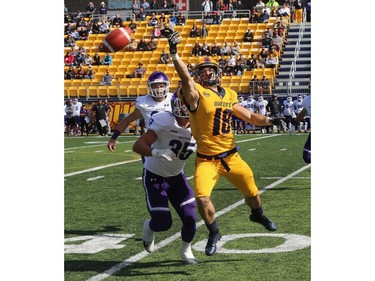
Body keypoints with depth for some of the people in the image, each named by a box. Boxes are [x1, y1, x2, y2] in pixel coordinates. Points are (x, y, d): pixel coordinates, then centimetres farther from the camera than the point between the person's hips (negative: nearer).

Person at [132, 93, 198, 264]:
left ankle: (185, 250, 27)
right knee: (163, 223, -12)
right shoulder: (164, 122, -28)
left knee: (190, 218, -4)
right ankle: (149, 227, 28)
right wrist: (156, 152, -49)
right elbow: (138, 146, -32)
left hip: (177, 176, 5)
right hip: (154, 177, -5)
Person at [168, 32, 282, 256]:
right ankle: (214, 233, 7)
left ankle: (258, 214, 52)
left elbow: (248, 116, 14)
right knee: (202, 197, -20)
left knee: (252, 191, 16)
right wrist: (174, 54, -45)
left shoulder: (229, 94, 7)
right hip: (207, 160, -5)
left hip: (232, 157, 5)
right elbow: (185, 78, -30)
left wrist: (267, 120, -4)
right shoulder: (197, 93, -11)